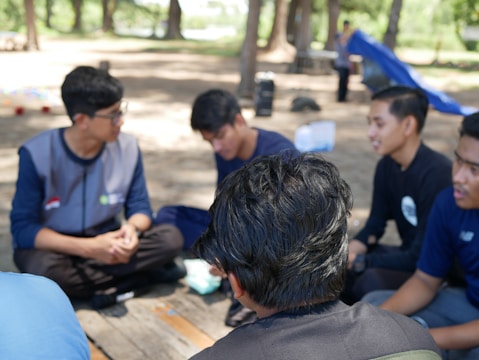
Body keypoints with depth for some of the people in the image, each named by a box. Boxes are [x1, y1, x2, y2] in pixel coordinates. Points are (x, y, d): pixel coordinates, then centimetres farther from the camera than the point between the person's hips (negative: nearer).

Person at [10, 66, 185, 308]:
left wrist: (132, 229, -29)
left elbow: (139, 207, -3)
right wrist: (89, 248, -31)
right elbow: (23, 227, -19)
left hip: (105, 243, 3)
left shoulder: (127, 148, -9)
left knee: (170, 238, -20)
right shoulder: (37, 154, -19)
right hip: (54, 247, -2)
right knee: (44, 269, -38)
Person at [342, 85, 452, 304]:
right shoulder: (386, 166, 0)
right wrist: (349, 251, -14)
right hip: (407, 256, 8)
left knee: (371, 280, -32)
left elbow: (423, 257, -25)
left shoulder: (437, 174, -26)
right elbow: (375, 225, 7)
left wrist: (358, 262, -23)